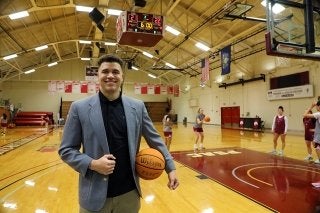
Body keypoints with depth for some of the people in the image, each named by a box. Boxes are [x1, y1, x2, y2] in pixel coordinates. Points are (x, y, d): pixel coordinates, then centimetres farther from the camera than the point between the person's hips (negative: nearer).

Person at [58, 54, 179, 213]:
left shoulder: (137, 106, -1)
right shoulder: (79, 108, -6)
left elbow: (155, 140, 5)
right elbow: (66, 149, -3)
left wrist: (171, 168, 4)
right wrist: (92, 164, -16)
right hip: (95, 195, -1)